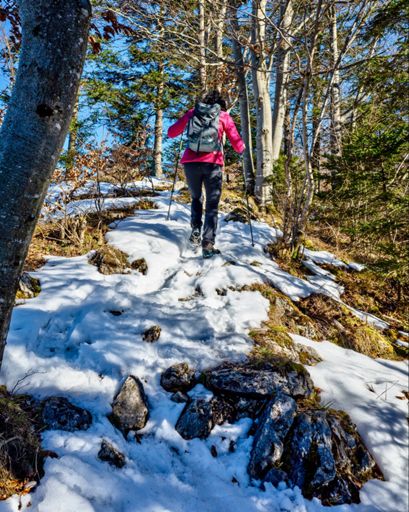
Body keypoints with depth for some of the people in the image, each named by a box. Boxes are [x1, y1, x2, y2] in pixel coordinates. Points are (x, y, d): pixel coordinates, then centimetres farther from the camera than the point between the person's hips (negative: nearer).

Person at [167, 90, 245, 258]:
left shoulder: (192, 112, 13)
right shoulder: (224, 116, 9)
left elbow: (171, 133, 19)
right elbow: (238, 146, 6)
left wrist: (184, 124, 38)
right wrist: (242, 148, 29)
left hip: (191, 162, 2)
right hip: (212, 163, -2)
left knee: (196, 198, 24)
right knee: (212, 205, 3)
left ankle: (195, 232, 11)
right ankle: (208, 243, -11)